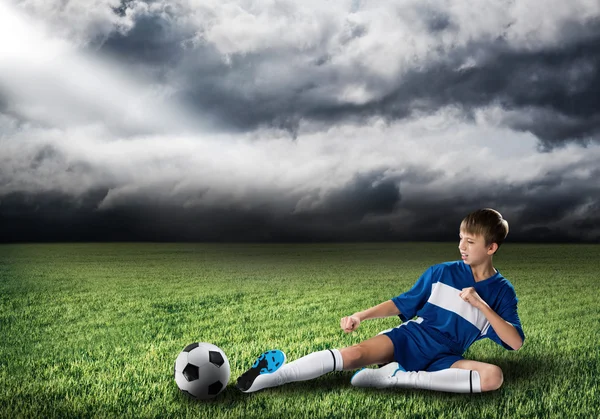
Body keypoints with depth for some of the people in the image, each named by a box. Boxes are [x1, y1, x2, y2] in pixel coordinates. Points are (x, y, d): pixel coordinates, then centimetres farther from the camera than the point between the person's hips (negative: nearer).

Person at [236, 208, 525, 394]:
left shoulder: (502, 292, 1)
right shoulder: (441, 272, 2)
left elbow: (515, 342, -8)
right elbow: (403, 303, 8)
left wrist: (481, 305, -17)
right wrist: (361, 316, -4)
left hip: (443, 359, 1)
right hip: (410, 337, 0)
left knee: (493, 377, -31)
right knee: (355, 354, -29)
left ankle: (395, 377, -31)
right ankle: (265, 379, -31)